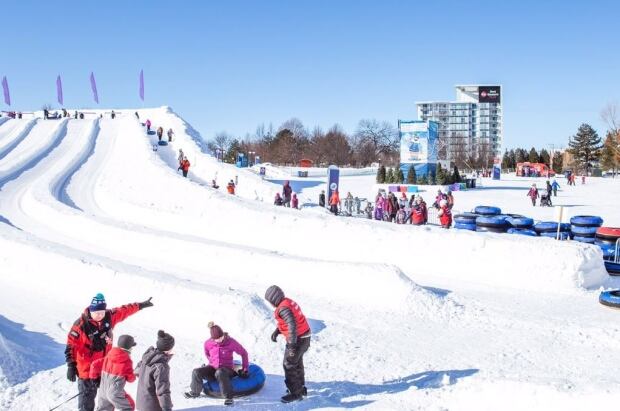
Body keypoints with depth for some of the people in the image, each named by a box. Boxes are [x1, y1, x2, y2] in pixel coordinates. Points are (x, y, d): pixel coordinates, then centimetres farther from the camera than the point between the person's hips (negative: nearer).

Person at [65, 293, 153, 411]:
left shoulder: (109, 316, -7)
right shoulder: (81, 324, -22)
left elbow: (124, 311, 10)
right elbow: (71, 346, -19)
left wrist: (140, 305, 20)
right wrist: (71, 366, -23)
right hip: (87, 367, -6)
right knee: (87, 396, 4)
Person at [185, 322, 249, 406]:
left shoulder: (231, 342, -16)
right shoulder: (208, 343, -7)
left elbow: (243, 353, -3)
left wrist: (245, 369, -1)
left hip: (227, 369, -4)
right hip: (213, 368, 4)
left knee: (220, 373, -40)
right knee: (196, 372, -19)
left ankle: (228, 397, -33)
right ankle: (195, 392, 8)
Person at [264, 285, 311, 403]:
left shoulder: (283, 308, -23)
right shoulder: (289, 302, 8)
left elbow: (292, 324, -32)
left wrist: (292, 343, -32)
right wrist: (276, 332, 9)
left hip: (298, 339, -10)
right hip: (304, 337, 10)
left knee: (289, 365, 0)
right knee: (297, 363, 23)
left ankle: (296, 393, 6)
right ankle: (300, 388, 37)